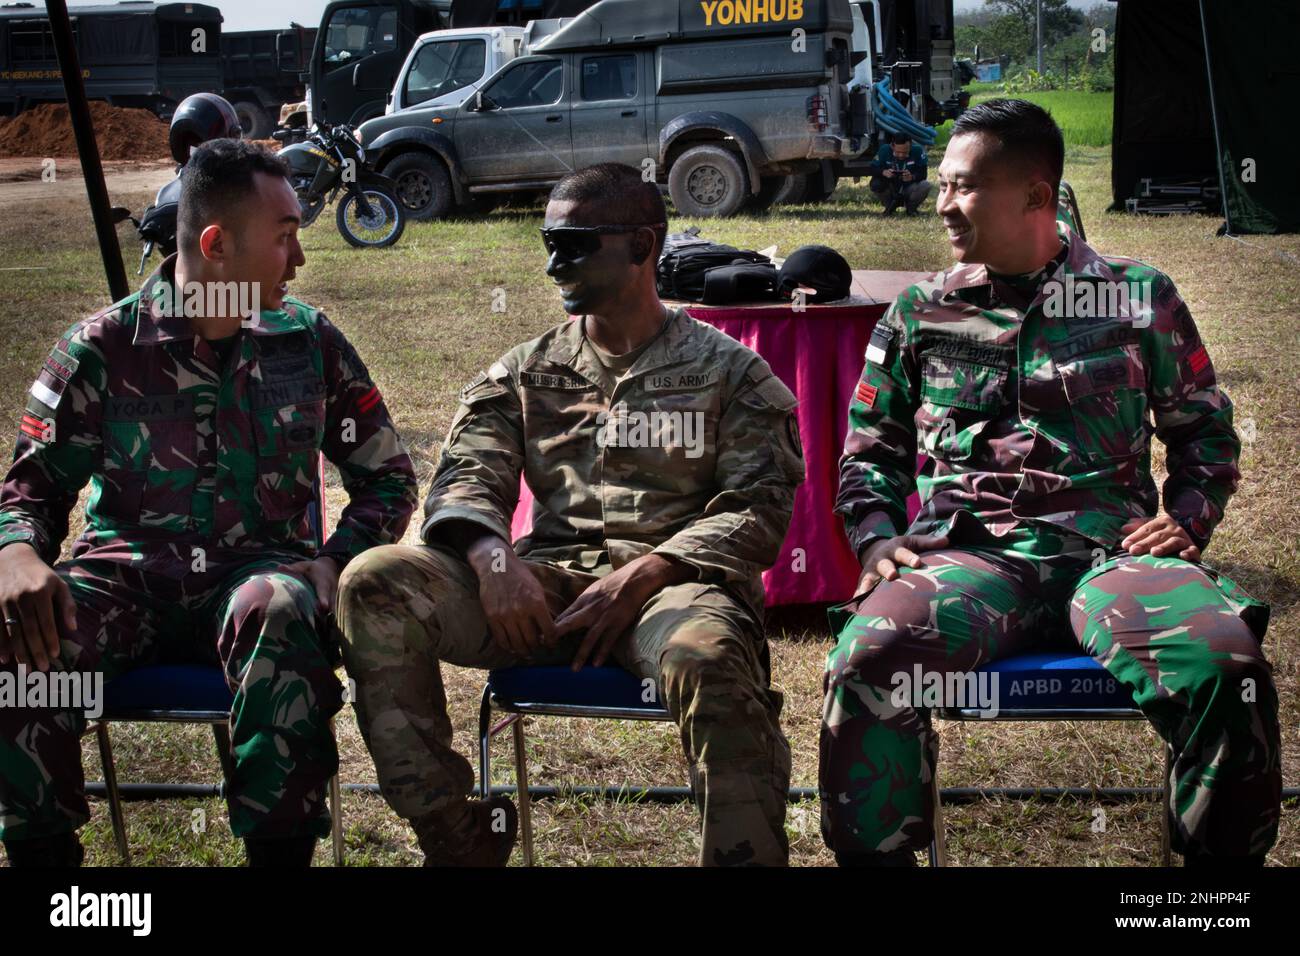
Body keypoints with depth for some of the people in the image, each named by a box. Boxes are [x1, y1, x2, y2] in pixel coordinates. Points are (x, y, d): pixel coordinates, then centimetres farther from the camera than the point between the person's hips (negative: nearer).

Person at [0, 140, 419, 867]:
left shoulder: (311, 342, 7)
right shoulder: (102, 348, 3)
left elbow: (387, 475, 13)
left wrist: (337, 561, -8)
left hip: (256, 571, 0)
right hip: (127, 575, 0)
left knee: (280, 613, -38)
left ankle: (280, 849, -23)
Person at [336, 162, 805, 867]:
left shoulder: (729, 372, 12)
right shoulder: (525, 371, 22)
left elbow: (759, 510, 2)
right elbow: (466, 476, 9)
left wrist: (646, 572, -15)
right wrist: (493, 557, -15)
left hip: (672, 580, -3)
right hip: (545, 583, 4)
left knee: (706, 658, -41)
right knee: (374, 583, -22)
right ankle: (456, 837, -17)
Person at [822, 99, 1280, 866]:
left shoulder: (1139, 298, 15)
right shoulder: (919, 313, 18)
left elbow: (1206, 430, 20)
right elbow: (869, 451, 20)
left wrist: (1188, 518, 2)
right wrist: (878, 538, 2)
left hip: (1109, 550, 0)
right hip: (966, 553, 1)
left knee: (1226, 671, -32)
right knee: (867, 658, -34)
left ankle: (1222, 859, -8)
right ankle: (875, 858, -13)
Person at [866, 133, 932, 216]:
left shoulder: (917, 151, -19)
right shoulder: (885, 150, -15)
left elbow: (923, 174, -20)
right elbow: (870, 168, -16)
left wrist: (912, 177, -43)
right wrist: (883, 172, -38)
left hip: (909, 189, -1)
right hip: (891, 190, 1)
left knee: (925, 185, -31)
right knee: (874, 183, -27)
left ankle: (911, 208, 2)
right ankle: (890, 205, 5)